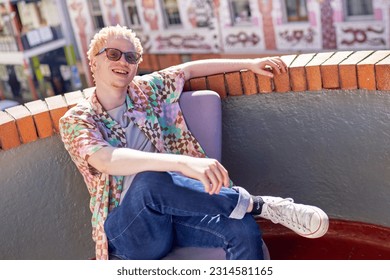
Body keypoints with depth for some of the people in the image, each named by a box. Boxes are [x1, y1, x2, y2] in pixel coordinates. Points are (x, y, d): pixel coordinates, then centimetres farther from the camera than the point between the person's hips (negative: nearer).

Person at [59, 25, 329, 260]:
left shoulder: (146, 89, 9)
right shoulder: (75, 120, -5)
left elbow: (191, 68, 24)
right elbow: (107, 160, -26)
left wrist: (250, 63, 20)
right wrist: (184, 162, -40)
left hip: (175, 208, 4)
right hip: (128, 228, -4)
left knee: (244, 229, -26)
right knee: (149, 178, -38)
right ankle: (256, 204, -21)